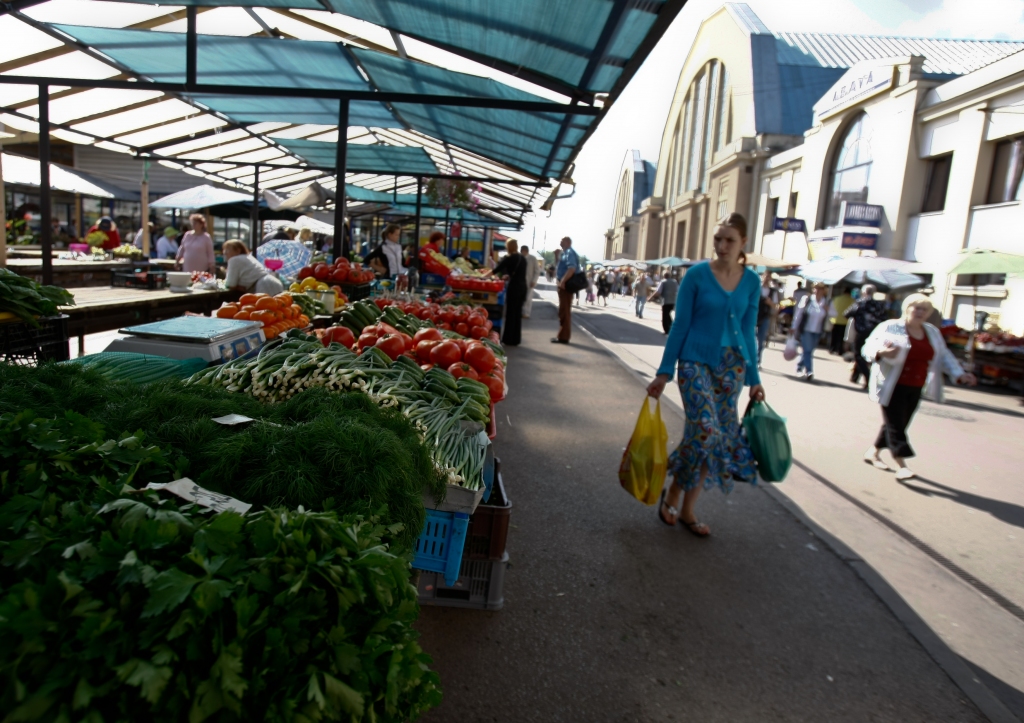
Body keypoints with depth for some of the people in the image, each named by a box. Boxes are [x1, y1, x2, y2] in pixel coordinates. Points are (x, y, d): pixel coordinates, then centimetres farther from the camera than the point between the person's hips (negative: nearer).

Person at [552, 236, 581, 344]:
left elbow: (572, 268, -27)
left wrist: (563, 281, -29)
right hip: (565, 284, 10)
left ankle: (563, 337, -3)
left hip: (566, 285, -10)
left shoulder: (570, 253, -14)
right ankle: (563, 335, 21)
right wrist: (557, 255, 14)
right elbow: (562, 265, 28)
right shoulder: (565, 253, 16)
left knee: (564, 311, -7)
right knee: (564, 311, 14)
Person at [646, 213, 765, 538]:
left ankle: (687, 509, 18)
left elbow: (748, 331, 11)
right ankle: (672, 492, 8)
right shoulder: (697, 274, -6)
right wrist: (664, 372, -6)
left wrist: (754, 378, 11)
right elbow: (680, 325, -4)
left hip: (732, 365, 4)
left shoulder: (751, 281, 5)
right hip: (696, 361, -4)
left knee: (719, 436, 4)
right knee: (705, 431, -18)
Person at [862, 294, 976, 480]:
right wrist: (881, 352, -36)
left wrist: (959, 374, 7)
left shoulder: (933, 333, 12)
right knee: (895, 425, -6)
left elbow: (943, 356, 19)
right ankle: (901, 465, -5)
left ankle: (873, 453, 26)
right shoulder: (889, 328, -7)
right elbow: (869, 347, -13)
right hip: (892, 387, -7)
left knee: (899, 424, 11)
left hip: (915, 389, 7)